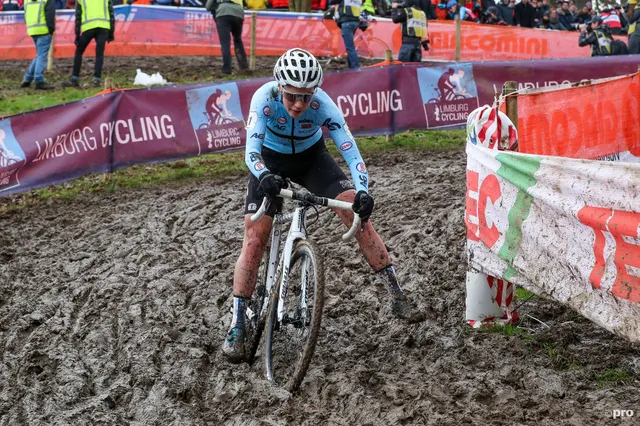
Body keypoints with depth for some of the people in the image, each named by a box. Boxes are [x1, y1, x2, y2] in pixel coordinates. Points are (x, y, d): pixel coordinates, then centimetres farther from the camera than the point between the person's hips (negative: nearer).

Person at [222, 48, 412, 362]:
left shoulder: (323, 106, -31)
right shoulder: (265, 97, -33)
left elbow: (351, 153, -33)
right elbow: (251, 151, -39)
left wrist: (362, 191, -50)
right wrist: (264, 177, -60)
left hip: (311, 157, 1)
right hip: (271, 162, -1)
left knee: (357, 214, -15)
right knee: (254, 238, -11)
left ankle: (395, 291, 0)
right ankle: (237, 326, -4)